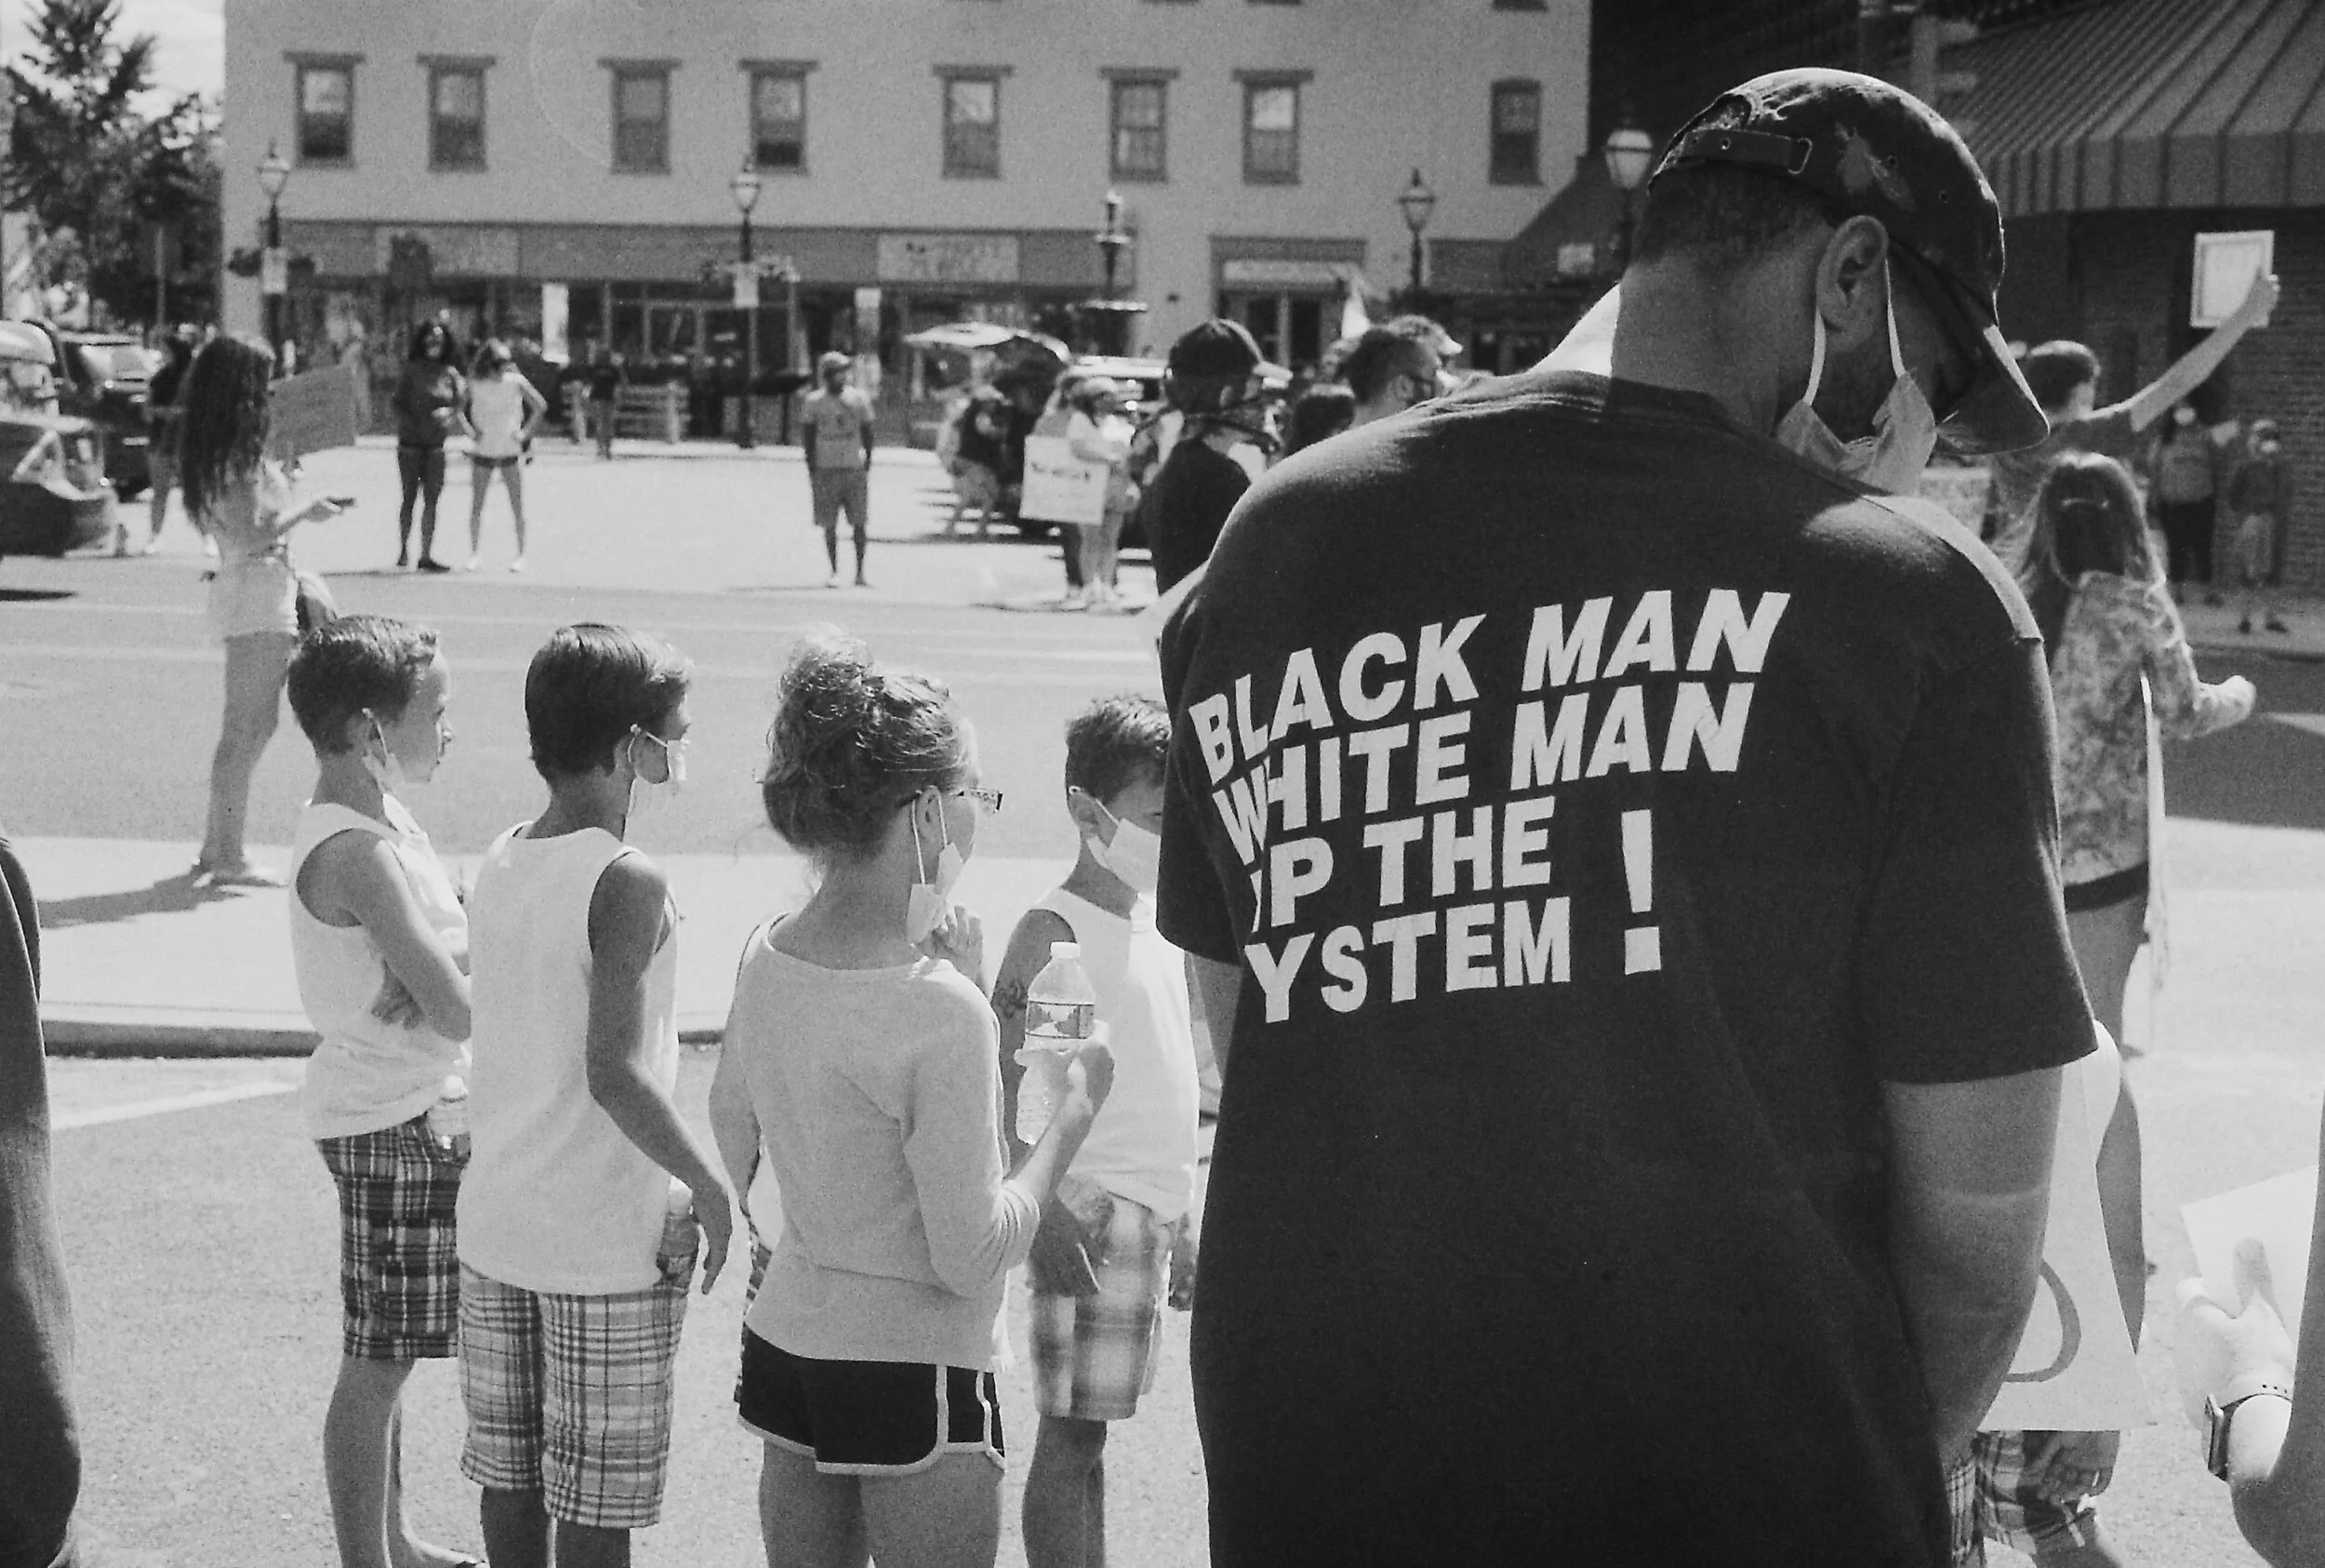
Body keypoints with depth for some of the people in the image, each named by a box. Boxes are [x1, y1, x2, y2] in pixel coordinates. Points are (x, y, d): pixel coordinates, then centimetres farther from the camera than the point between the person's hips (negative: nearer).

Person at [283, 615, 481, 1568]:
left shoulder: (371, 821, 8)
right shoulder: (360, 852, -23)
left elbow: (456, 941, 7)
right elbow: (459, 1010, -24)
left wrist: (439, 971, -14)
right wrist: (446, 979, -4)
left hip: (405, 1110, 10)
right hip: (398, 1130, -10)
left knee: (388, 1355, 19)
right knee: (378, 1362, 1)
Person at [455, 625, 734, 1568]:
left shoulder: (499, 865, 4)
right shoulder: (627, 886, -17)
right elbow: (615, 1074, -24)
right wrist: (708, 1186, -13)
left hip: (496, 1225, 7)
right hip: (607, 1242, -7)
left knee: (511, 1474, 16)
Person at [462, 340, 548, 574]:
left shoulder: (515, 382, -7)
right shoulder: (475, 385, -4)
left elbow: (541, 406, 3)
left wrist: (525, 433, -3)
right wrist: (470, 430, -2)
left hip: (510, 451, -1)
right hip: (482, 451, 1)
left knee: (517, 507, 1)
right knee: (476, 507, 3)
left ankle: (521, 554, 8)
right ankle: (475, 553, 13)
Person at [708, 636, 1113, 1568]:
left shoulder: (765, 959, -1)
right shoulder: (942, 1010, -21)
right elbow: (975, 1257, -18)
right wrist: (1075, 1112, -6)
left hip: (784, 1341, 7)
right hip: (913, 1374, -7)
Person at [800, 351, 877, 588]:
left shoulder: (859, 399, 5)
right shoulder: (814, 402, 1)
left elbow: (867, 433, 10)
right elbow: (807, 436, 4)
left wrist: (867, 465, 4)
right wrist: (812, 469, -1)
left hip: (855, 468, 1)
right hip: (826, 469, -1)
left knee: (859, 523, -1)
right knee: (830, 524, 1)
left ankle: (860, 573, 5)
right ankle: (834, 572, 8)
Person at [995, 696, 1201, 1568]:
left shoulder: (1159, 923, 14)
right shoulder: (1054, 931, -11)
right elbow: (1000, 1090, -15)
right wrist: (1045, 1216, -23)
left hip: (1152, 1209, 8)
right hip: (1089, 1213, -8)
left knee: (1091, 1428, 14)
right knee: (1071, 1431, -4)